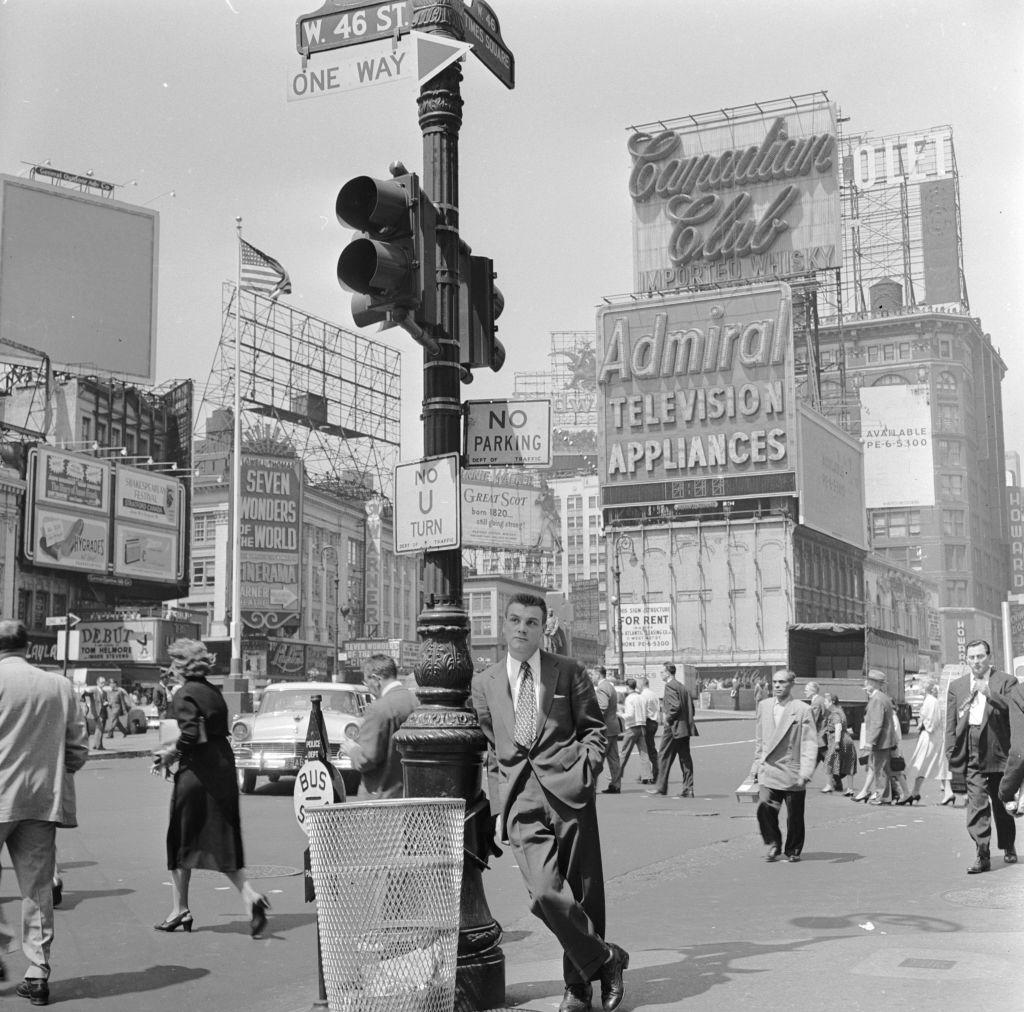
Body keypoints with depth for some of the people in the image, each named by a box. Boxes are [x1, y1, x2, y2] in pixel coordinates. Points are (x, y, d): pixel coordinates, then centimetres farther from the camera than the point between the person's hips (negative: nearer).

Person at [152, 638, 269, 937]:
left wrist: (170, 754, -5)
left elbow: (191, 736, -22)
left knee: (181, 841, 8)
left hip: (196, 775, -7)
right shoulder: (213, 692, 12)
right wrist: (175, 751, 15)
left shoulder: (185, 695, -11)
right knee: (221, 844, 12)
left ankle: (181, 909, 16)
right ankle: (250, 896, -5)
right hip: (223, 773, 7)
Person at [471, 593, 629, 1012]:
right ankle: (605, 958, 7)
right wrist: (498, 806, 9)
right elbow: (489, 750, 16)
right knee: (545, 893, -14)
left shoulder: (569, 672, 7)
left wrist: (586, 770, -5)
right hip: (521, 800, 1)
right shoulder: (484, 684, 12)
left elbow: (594, 727, 12)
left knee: (583, 892, 4)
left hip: (568, 790, -1)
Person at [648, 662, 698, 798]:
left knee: (664, 756, 2)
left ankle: (661, 787, 8)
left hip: (674, 727, -8)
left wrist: (669, 719, -11)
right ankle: (688, 789, 7)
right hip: (685, 727, 9)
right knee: (685, 757, 8)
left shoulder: (670, 686, -13)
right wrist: (689, 719, 16)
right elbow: (690, 704, 16)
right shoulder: (681, 686, 15)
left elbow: (675, 705, -23)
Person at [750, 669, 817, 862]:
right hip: (768, 770, 3)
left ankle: (793, 851, 26)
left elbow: (809, 744, -8)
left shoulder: (802, 710, -5)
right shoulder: (763, 706, 9)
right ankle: (773, 844, 6)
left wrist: (805, 772, -16)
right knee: (764, 807, -15)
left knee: (794, 816, 6)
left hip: (792, 772, -2)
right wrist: (757, 764, 14)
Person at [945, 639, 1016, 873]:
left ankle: (1008, 847, 31)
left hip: (997, 750, -1)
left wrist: (990, 694, -21)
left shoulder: (1005, 682, 5)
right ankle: (982, 854, -9)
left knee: (1002, 802, 10)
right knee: (976, 802, -9)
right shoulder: (956, 685, 13)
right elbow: (951, 722, 11)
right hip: (971, 752, 1)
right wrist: (951, 752, 4)